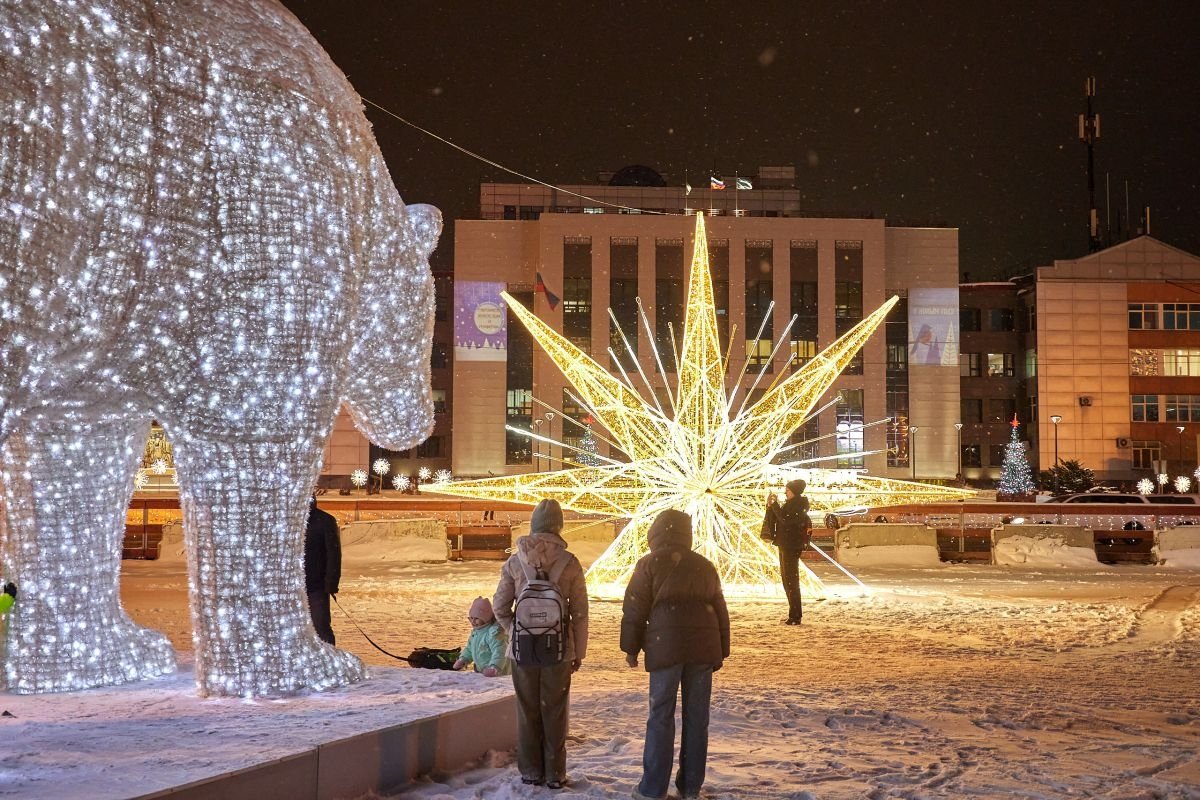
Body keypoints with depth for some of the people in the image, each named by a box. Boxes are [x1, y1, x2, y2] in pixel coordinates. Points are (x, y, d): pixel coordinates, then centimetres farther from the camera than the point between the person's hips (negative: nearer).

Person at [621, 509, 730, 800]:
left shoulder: (650, 564, 2)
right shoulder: (705, 566, 15)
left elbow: (635, 609, -1)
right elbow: (720, 612, 17)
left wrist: (630, 647, 7)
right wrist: (720, 652, 22)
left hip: (665, 647, -3)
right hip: (703, 648, 4)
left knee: (661, 717, 0)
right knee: (696, 716, 7)